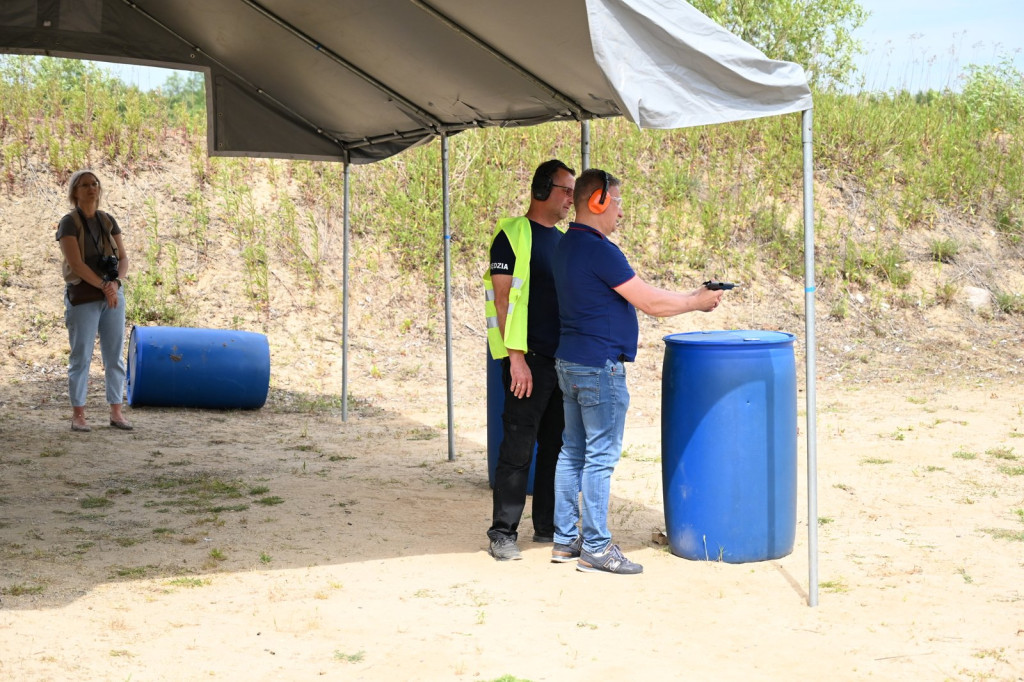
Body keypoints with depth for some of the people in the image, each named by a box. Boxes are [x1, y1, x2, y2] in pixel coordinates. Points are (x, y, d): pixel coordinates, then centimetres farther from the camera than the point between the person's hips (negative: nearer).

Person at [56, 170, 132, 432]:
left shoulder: (108, 221, 9)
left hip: (113, 296, 5)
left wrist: (115, 283, -13)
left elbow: (123, 258, 6)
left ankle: (116, 412, 12)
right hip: (83, 298, -5)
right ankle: (78, 415, 5)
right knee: (81, 358, -1)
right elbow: (75, 263, -16)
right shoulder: (69, 222, -6)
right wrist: (104, 286, -17)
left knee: (115, 356, 6)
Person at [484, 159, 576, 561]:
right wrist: (516, 357, -17)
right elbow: (503, 297, -11)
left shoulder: (565, 239, 16)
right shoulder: (513, 235, -6)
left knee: (558, 445, 11)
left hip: (565, 360, 7)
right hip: (529, 361, -7)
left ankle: (549, 524, 21)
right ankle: (503, 533, 1)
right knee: (518, 447, -5)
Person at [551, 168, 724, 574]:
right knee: (601, 455, -4)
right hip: (599, 365, -10)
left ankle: (565, 540, 19)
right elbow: (650, 303, -15)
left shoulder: (568, 244, 13)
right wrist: (696, 302, -2)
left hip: (570, 361, 10)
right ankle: (595, 548, 1)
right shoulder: (598, 249, -17)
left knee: (573, 451, 13)